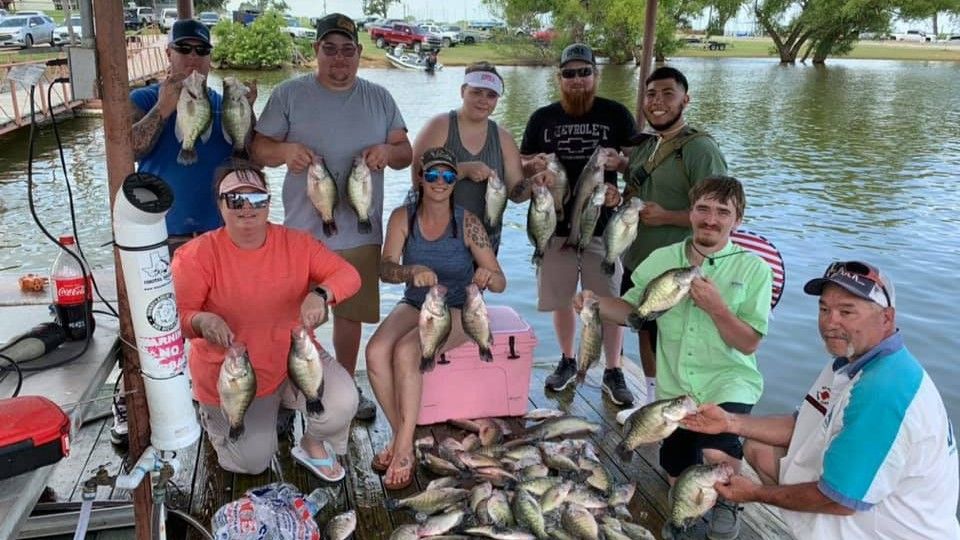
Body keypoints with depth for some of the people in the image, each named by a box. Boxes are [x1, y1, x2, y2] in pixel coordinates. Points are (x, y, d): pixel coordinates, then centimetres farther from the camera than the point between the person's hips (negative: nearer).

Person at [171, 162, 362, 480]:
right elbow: (177, 315, -16)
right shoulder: (198, 255, -14)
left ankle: (313, 444, 13)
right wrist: (202, 321, -40)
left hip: (295, 358, 2)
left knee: (342, 403, -24)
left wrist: (320, 294, -33)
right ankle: (214, 415, 34)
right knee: (253, 463, 0)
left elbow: (347, 275, -11)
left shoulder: (296, 243, -7)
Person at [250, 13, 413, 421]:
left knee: (350, 312, 15)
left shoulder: (379, 98, 7)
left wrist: (388, 151, -16)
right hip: (302, 232, -2)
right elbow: (258, 148, -3)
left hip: (361, 232, 3)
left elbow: (406, 153, 7)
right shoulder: (289, 95, -1)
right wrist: (284, 149, -25)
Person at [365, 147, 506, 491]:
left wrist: (488, 277, -35)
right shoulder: (403, 217, -4)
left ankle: (404, 448, -17)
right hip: (414, 304, 3)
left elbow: (500, 283, -10)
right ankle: (401, 434, -8)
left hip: (458, 310, -3)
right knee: (376, 351, -25)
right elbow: (385, 269, -16)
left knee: (405, 352, -29)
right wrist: (413, 272, -38)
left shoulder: (467, 222, -10)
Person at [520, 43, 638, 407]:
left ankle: (613, 372, 17)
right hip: (556, 225, 2)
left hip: (603, 225, -2)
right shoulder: (542, 118, 8)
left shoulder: (616, 115, 3)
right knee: (560, 299, 12)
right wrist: (535, 165, -11)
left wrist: (620, 161, -16)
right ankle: (567, 362, 33)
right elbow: (521, 165, 12)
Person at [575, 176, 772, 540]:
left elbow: (748, 343, -9)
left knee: (717, 451, -30)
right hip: (675, 385, 4)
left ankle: (728, 502, 5)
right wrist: (595, 303, -14)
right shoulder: (661, 260, 1)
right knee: (679, 478, 9)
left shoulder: (753, 269, -7)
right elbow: (633, 310, 5)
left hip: (729, 380, -3)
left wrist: (716, 307, -24)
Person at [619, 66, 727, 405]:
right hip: (636, 261, 9)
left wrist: (665, 216, -25)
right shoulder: (644, 145, 10)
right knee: (645, 332, 21)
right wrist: (618, 182, 5)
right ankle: (652, 403, 39)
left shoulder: (699, 148, -16)